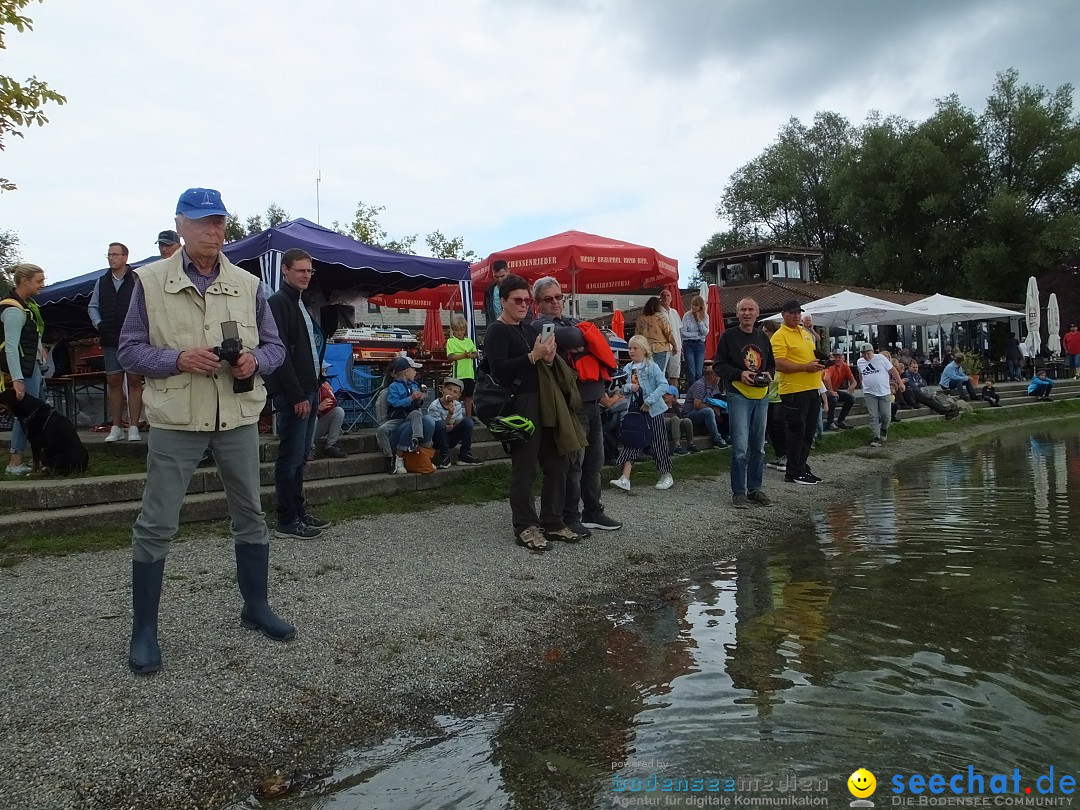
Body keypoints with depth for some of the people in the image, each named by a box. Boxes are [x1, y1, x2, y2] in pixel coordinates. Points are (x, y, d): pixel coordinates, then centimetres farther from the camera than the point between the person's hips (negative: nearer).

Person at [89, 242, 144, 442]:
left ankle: (133, 427, 1)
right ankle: (116, 428, 13)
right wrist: (98, 324, 5)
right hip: (110, 340, 5)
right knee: (113, 382, 6)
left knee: (134, 381, -3)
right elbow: (93, 307, 21)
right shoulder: (102, 282, 13)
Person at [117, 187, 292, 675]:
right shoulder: (151, 282, 0)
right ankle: (144, 630, 15)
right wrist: (178, 360, -17)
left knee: (250, 515, 12)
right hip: (175, 418, -3)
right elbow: (129, 349, 0)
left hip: (239, 417, 3)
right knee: (156, 524, 0)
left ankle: (255, 607, 30)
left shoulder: (248, 285, 7)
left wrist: (256, 361, -11)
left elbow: (275, 346, 11)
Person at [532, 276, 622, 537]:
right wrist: (585, 338, -4)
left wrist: (581, 347, -8)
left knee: (594, 460, 14)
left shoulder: (572, 321, 20)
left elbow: (598, 342, 10)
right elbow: (570, 337, -24)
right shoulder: (541, 325, -6)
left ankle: (593, 511, 25)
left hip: (592, 400, 8)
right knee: (573, 462, -4)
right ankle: (569, 518, 7)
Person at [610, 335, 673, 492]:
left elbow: (664, 385, -17)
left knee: (659, 442, 4)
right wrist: (629, 387, -10)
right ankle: (625, 479, -4)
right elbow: (623, 388, 13)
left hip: (653, 409, -5)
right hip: (635, 408, 5)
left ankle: (666, 476, 19)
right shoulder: (627, 368, 7)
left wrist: (649, 400, -23)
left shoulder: (652, 367, -9)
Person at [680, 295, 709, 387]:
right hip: (688, 345, -2)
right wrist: (697, 334, -5)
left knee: (699, 372, -1)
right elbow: (683, 332, -7)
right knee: (691, 372, -5)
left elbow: (705, 332, -6)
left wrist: (699, 320, -12)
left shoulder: (705, 316, 4)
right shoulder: (687, 316, -3)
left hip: (700, 345, 2)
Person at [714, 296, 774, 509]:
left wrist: (769, 374, -2)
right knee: (740, 448, -8)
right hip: (739, 396, -5)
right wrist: (739, 374, -18)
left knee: (758, 447, 12)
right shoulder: (728, 336, -2)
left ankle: (754, 488, 23)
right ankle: (738, 492, 2)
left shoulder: (763, 337, 12)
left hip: (761, 396, 6)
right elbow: (719, 365, -4)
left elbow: (771, 364, 20)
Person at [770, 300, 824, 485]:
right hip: (794, 391, -8)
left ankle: (801, 467, 25)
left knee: (809, 432, 14)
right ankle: (794, 473, 7)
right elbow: (778, 365, -19)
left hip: (812, 389, 8)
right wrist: (806, 367, -22)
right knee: (796, 432, -2)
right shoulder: (779, 336, -10)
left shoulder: (805, 333, 17)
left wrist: (820, 363, 6)